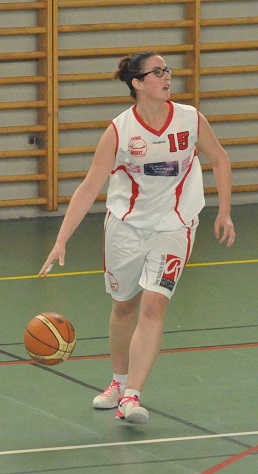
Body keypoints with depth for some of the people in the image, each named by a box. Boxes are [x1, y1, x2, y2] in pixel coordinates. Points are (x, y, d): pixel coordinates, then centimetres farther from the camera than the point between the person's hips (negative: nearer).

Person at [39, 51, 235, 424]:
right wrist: (61, 241, -20)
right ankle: (119, 381, 39)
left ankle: (132, 396, -19)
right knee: (124, 306, 14)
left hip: (173, 226, -1)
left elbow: (219, 160, 8)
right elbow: (89, 188, -14)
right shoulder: (119, 131, -15)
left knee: (154, 304, -17)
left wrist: (224, 212, 4)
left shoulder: (191, 120, -10)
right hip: (125, 223, 1)